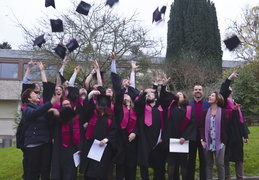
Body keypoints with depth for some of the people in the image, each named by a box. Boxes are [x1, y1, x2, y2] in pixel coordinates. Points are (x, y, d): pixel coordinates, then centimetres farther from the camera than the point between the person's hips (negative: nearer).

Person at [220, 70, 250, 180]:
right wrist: (229, 79, -25)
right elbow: (222, 92, -22)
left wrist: (245, 135, 10)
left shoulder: (236, 105, 15)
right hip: (226, 135, -5)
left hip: (237, 136, 5)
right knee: (225, 159, 3)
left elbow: (241, 120, 15)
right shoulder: (223, 103, -1)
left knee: (239, 159, 9)